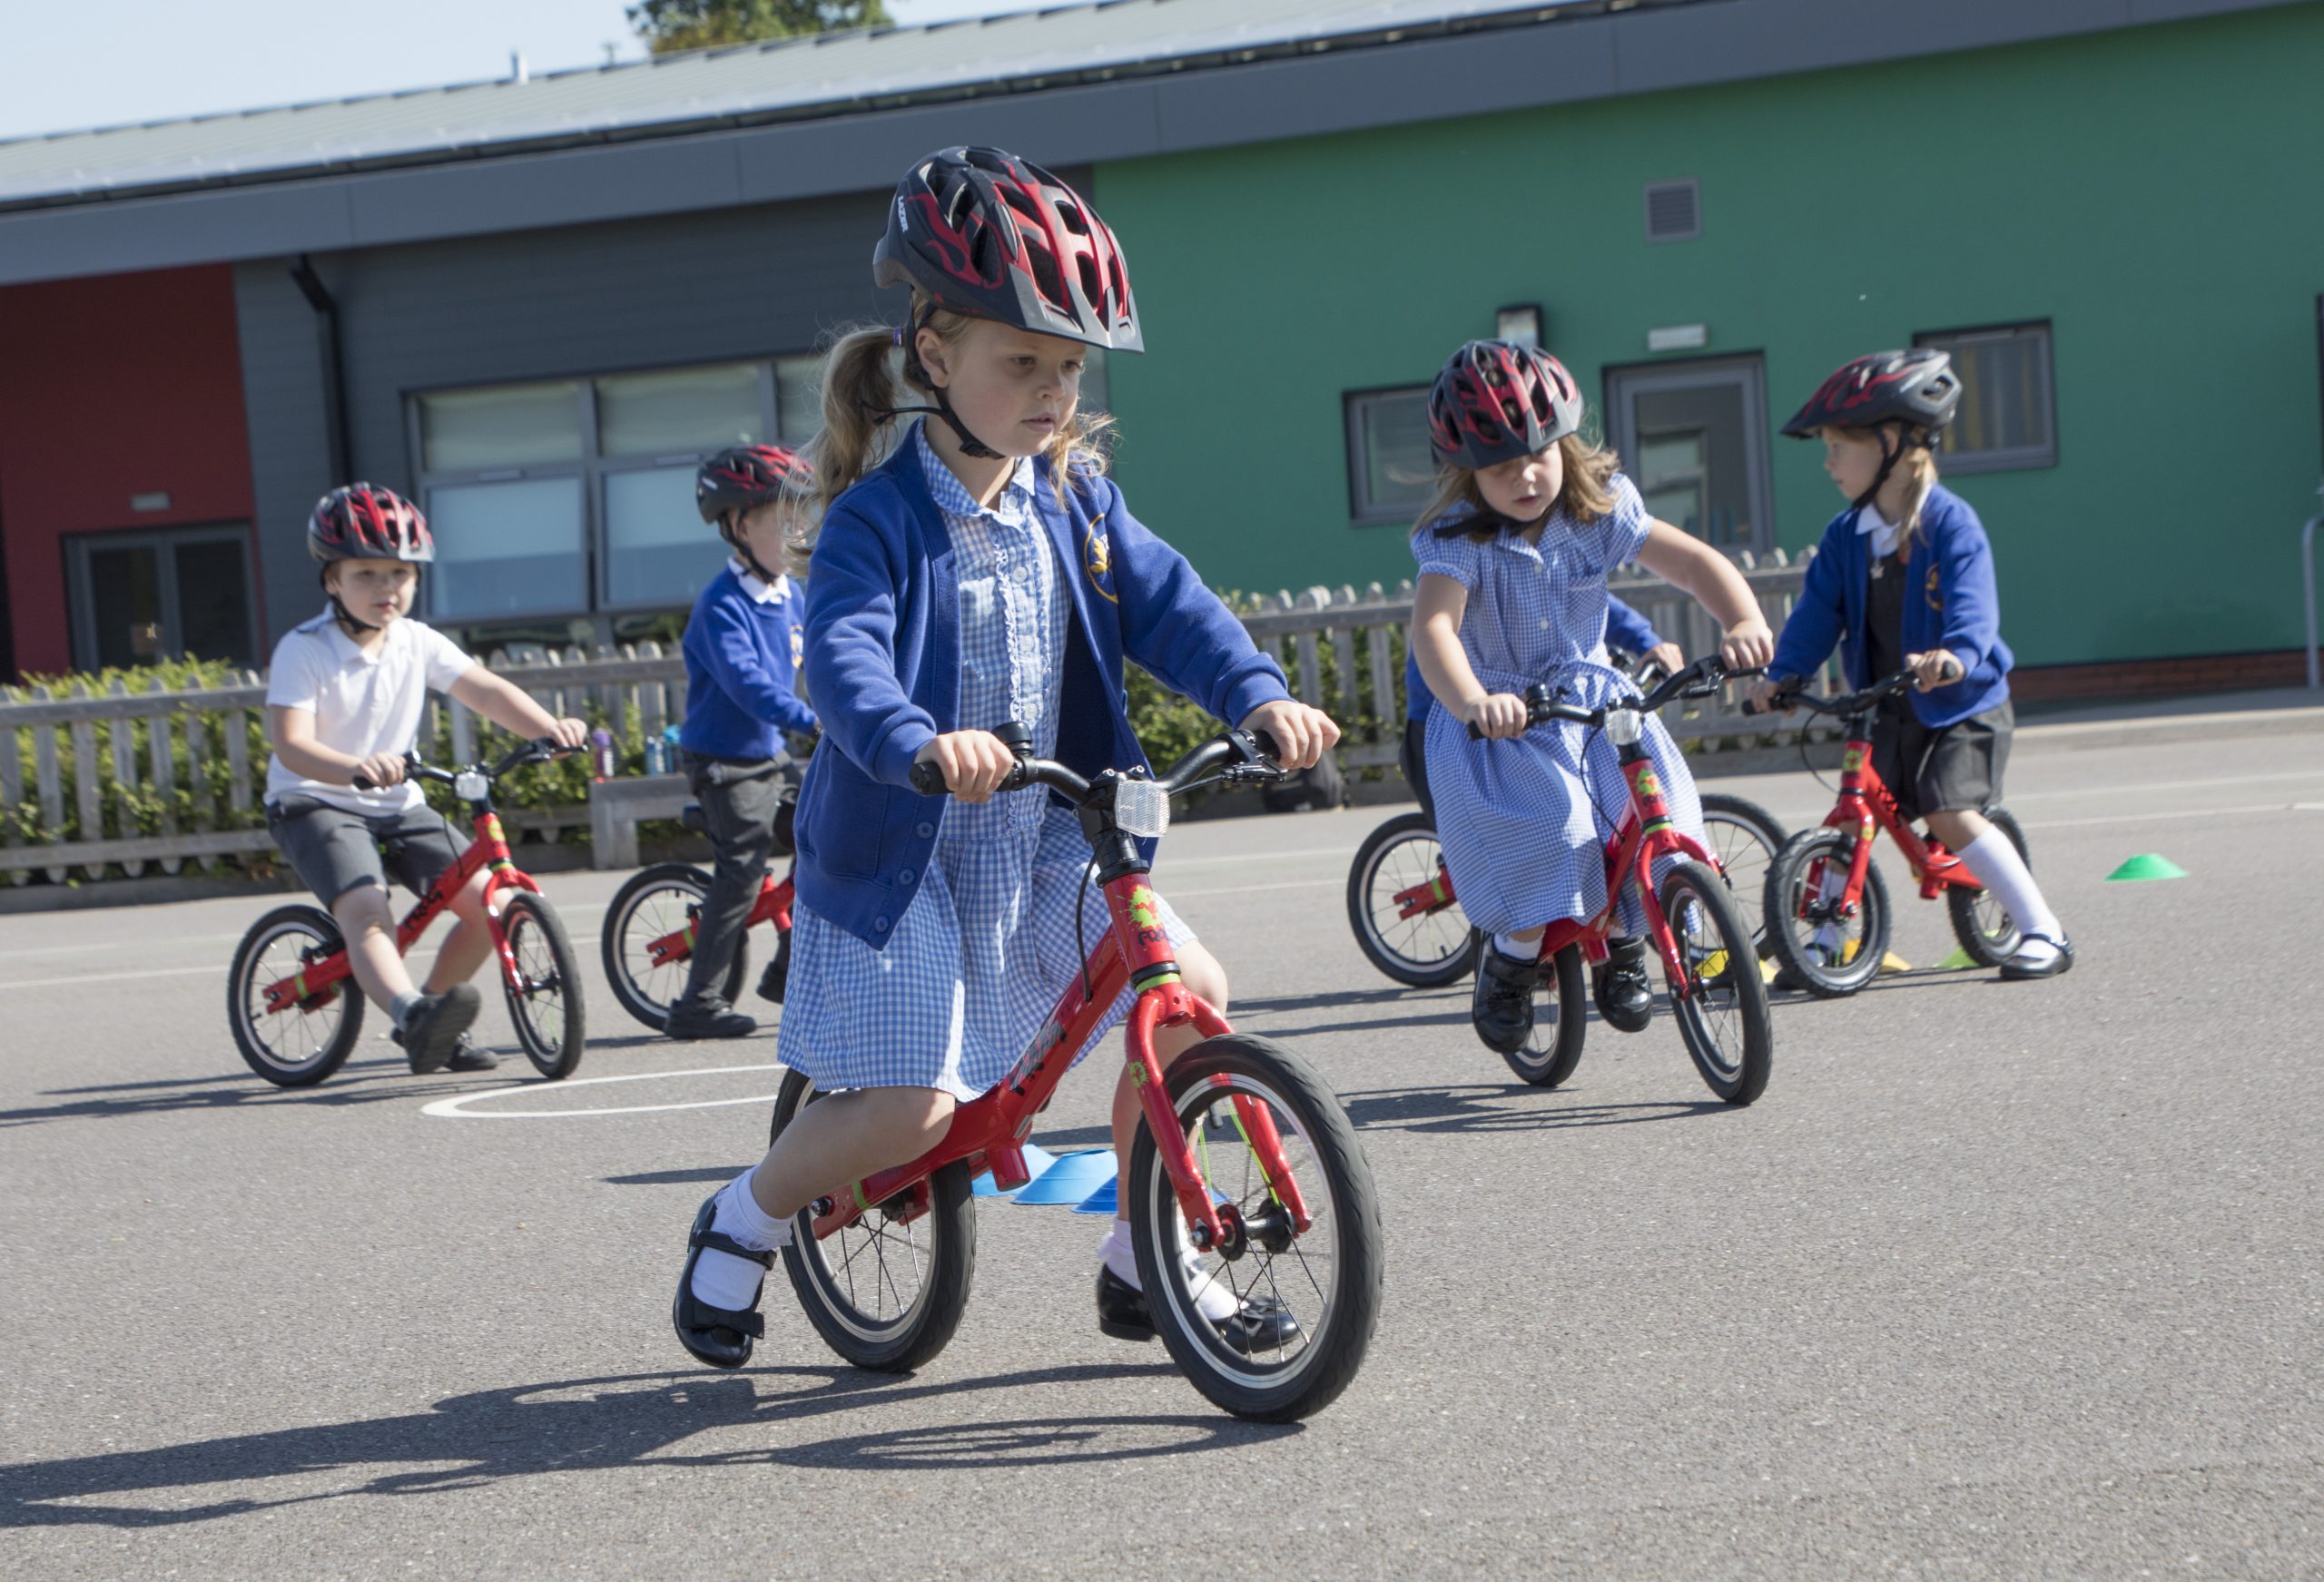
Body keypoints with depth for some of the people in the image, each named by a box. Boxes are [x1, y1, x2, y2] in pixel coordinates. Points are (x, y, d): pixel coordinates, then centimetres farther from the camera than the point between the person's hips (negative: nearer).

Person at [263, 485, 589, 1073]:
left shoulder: (417, 643, 2)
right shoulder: (303, 650, -14)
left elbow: (486, 690, -6)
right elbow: (291, 744, -25)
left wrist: (550, 728, -26)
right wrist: (355, 768, -46)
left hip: (397, 804, 6)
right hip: (315, 803, -6)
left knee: (488, 901, -7)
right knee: (366, 913, -32)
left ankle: (432, 1030, 9)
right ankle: (413, 1011, -54)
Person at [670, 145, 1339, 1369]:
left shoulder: (1075, 500, 3)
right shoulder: (879, 517, -16)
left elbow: (1164, 604, -5)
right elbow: (847, 660, -32)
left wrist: (1257, 696, -24)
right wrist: (922, 744, -53)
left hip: (1039, 843, 6)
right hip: (902, 853, -6)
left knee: (1187, 989, -12)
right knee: (913, 1108, -12)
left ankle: (1143, 1263, 6)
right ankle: (739, 1224, 19)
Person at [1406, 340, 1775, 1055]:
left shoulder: (1600, 514, -6)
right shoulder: (1457, 539, -17)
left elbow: (1698, 562, -8)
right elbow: (1432, 627, -33)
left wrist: (1744, 623, -29)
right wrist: (1472, 703, -53)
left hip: (1592, 699, 4)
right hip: (1502, 721, -4)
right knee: (1553, 824, -29)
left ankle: (1622, 944, 14)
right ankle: (1511, 958, -1)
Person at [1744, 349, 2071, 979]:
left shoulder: (1950, 522, -16)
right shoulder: (1845, 535, 3)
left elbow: (1972, 603, -29)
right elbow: (1818, 611, 1)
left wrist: (1957, 655, -48)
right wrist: (1782, 673, -13)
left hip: (1962, 703, -6)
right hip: (1888, 708, 6)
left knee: (1951, 814, -19)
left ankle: (2044, 933, -9)